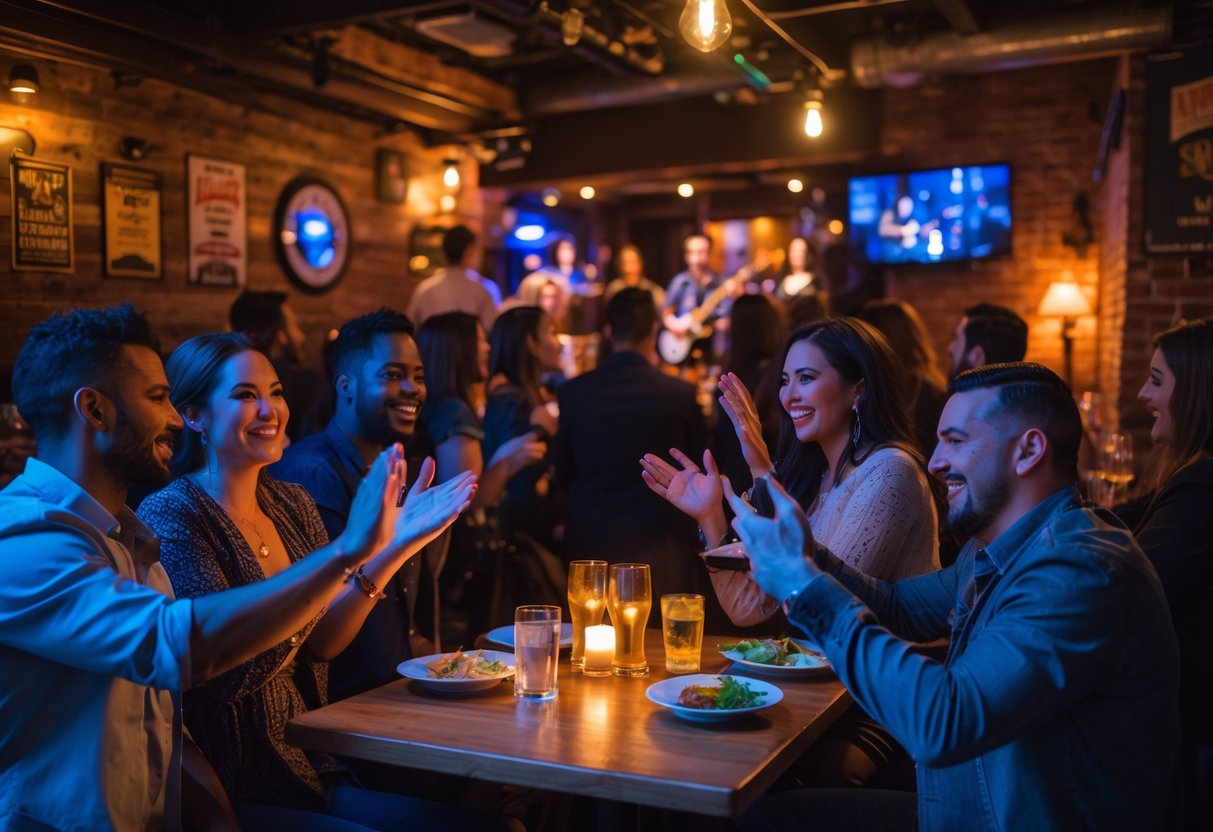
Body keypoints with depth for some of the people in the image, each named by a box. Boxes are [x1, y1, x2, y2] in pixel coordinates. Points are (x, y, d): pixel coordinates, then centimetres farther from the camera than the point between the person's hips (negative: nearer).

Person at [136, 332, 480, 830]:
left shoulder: (291, 504, 7)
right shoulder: (169, 516, -14)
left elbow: (320, 643, 2)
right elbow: (231, 672, -22)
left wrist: (396, 546, -11)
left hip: (309, 768, 6)